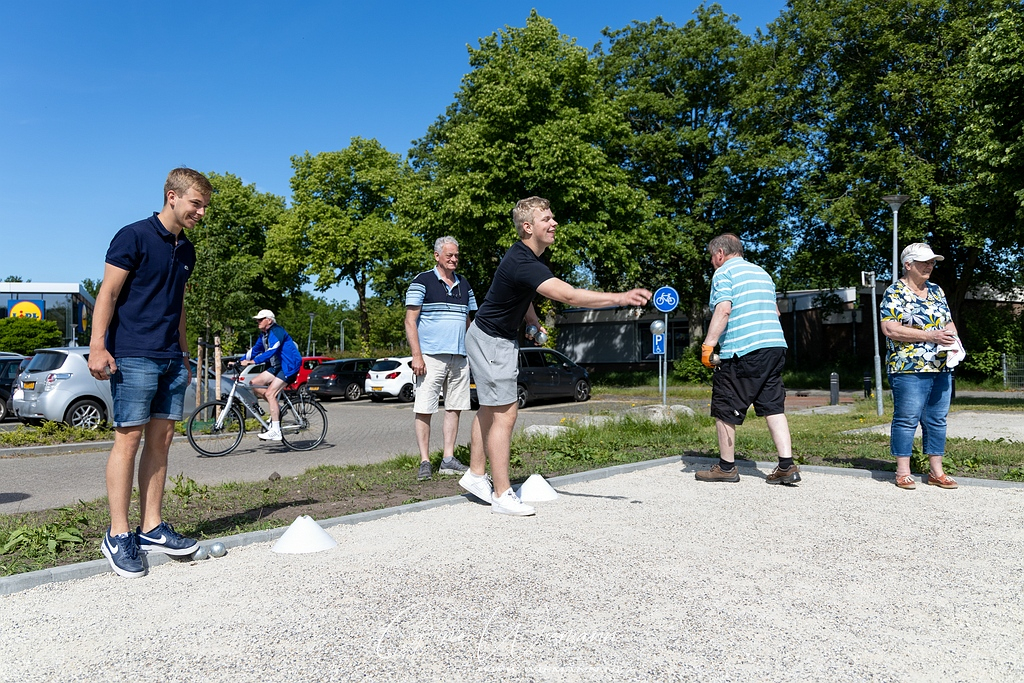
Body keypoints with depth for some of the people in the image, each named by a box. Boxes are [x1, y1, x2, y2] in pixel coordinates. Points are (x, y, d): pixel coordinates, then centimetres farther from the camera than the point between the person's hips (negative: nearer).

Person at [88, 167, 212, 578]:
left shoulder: (186, 250, 17)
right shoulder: (134, 236, -5)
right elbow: (108, 293, -9)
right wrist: (97, 346, -18)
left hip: (171, 359, 7)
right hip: (133, 356, -7)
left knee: (161, 440, 7)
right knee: (129, 438, -6)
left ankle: (152, 528, 14)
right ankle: (118, 535, 2)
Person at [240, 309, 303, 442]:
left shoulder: (277, 332, -17)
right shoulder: (263, 334, 13)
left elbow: (271, 351, -28)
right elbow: (255, 350, 14)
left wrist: (252, 361, -35)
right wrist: (240, 361, 1)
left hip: (288, 366, -10)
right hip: (277, 367, 10)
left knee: (270, 393, -19)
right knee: (254, 383, -2)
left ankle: (275, 431, -18)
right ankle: (277, 408, 9)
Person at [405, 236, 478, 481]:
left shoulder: (464, 286, 16)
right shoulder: (422, 282, -2)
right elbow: (410, 321, -6)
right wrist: (417, 355, -14)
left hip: (460, 358, 6)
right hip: (431, 357, -6)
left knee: (454, 408, 7)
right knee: (424, 410, -5)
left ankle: (448, 459, 14)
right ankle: (424, 462, 2)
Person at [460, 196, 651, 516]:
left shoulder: (527, 258, 3)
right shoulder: (522, 263, -30)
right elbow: (569, 295, -41)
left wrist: (533, 322, 8)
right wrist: (620, 297, -45)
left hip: (502, 339, 10)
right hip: (491, 341, -10)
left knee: (489, 410, 16)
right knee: (505, 414, -9)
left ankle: (476, 475, 28)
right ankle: (502, 495, -2)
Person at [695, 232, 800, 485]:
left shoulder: (724, 273, -2)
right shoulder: (762, 272, 22)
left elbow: (723, 310, -16)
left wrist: (708, 345, -16)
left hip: (741, 351, -8)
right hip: (775, 345, 8)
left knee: (725, 410, 4)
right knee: (773, 407, 9)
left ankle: (726, 467, 13)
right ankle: (787, 465, 2)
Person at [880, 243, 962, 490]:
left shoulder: (936, 291, 16)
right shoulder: (895, 293, -6)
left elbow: (948, 322, 21)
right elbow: (890, 329, -15)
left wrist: (954, 340, -1)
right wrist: (930, 336, -19)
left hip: (941, 368, 7)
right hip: (908, 369, -7)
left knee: (937, 420, 10)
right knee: (906, 420, -3)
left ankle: (936, 471, 18)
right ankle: (903, 473, 4)